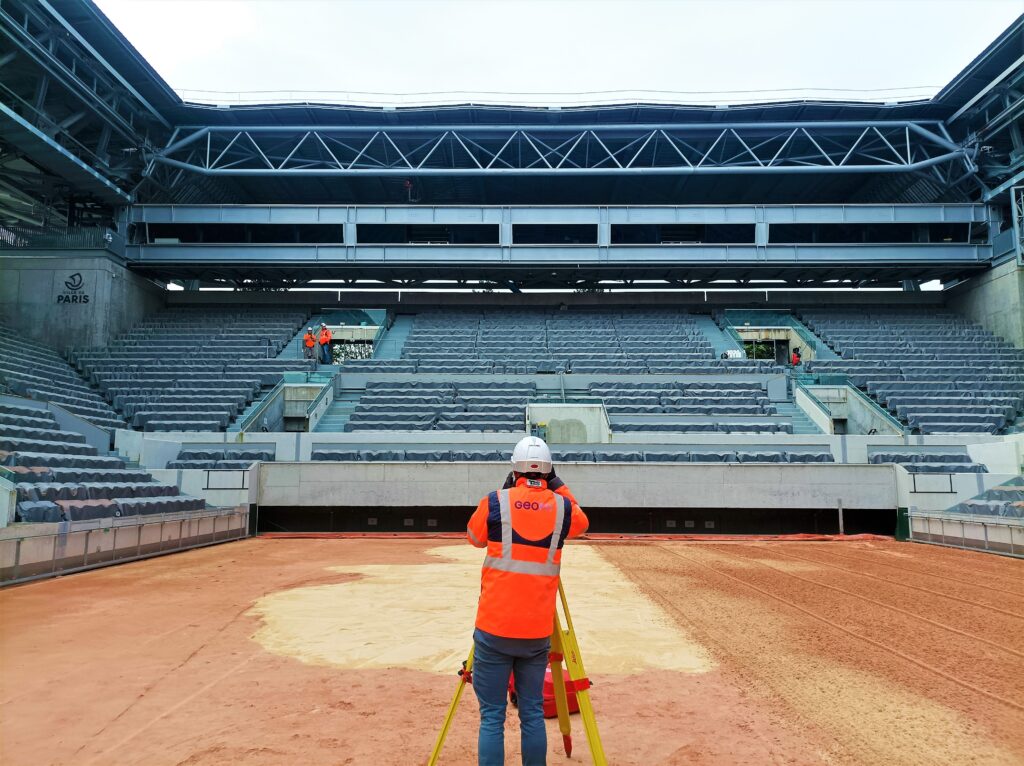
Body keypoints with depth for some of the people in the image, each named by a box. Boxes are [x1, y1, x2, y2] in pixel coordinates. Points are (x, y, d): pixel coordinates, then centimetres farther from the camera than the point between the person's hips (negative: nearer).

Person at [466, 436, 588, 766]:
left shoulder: (495, 502, -5)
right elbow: (582, 523, 24)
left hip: (494, 627, -2)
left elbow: (474, 537, 15)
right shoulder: (562, 507, 0)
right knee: (532, 714, 13)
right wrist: (558, 486, 20)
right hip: (537, 630, 2)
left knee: (492, 717, 5)